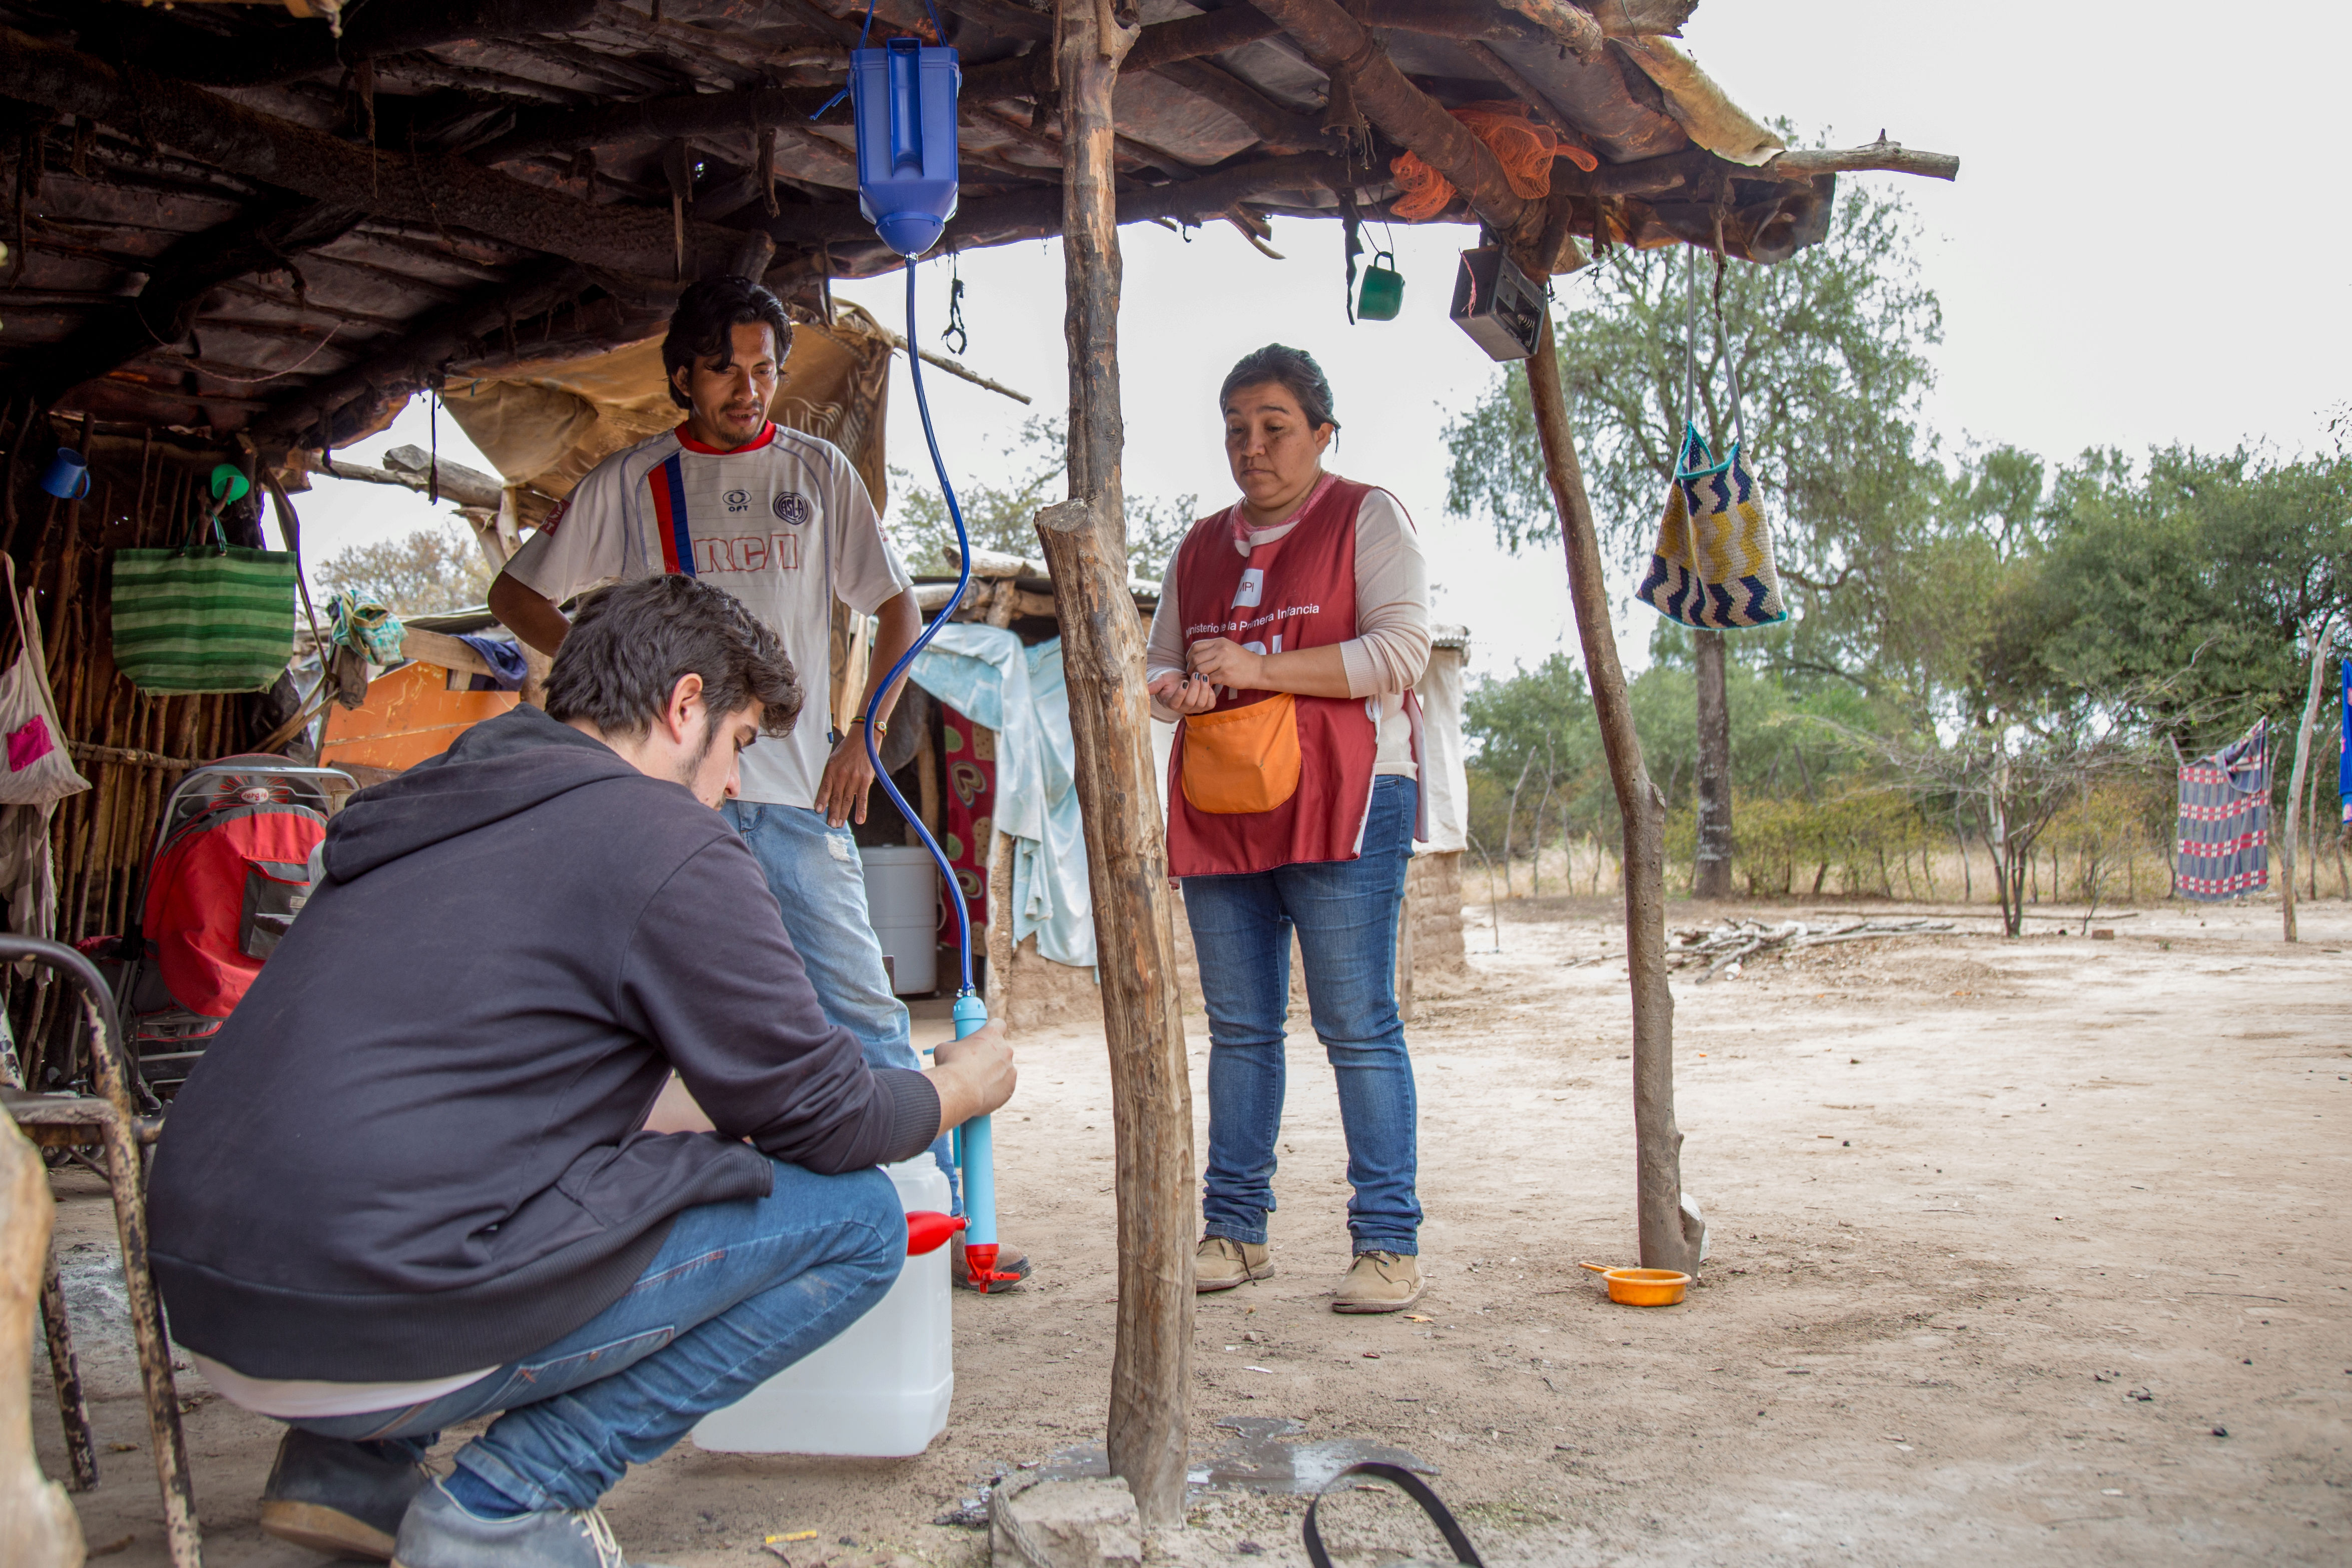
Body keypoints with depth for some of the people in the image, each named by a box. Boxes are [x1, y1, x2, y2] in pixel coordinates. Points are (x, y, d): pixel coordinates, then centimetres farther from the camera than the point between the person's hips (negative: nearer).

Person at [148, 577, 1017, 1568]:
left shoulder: (439, 808, 17)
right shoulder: (665, 843, -9)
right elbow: (823, 1119, -4)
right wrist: (958, 1090, 17)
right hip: (381, 1328, -9)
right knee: (855, 1215, -1)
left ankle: (351, 1466, 22)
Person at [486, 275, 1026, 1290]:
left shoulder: (817, 472, 10)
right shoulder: (631, 483, 8)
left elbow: (898, 613, 13)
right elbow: (516, 595, 15)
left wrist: (864, 739, 1)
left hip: (798, 787, 0)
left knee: (862, 1004, -2)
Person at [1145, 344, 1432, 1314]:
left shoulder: (1366, 517, 5)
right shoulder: (1201, 547, 21)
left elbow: (1402, 649, -7)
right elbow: (1159, 660, 24)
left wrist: (1261, 668, -13)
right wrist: (1174, 689, -1)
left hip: (1342, 804, -5)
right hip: (1220, 812, 6)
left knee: (1358, 1026, -6)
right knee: (1238, 1026, 8)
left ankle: (1387, 1244, 0)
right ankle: (1234, 1232, 15)